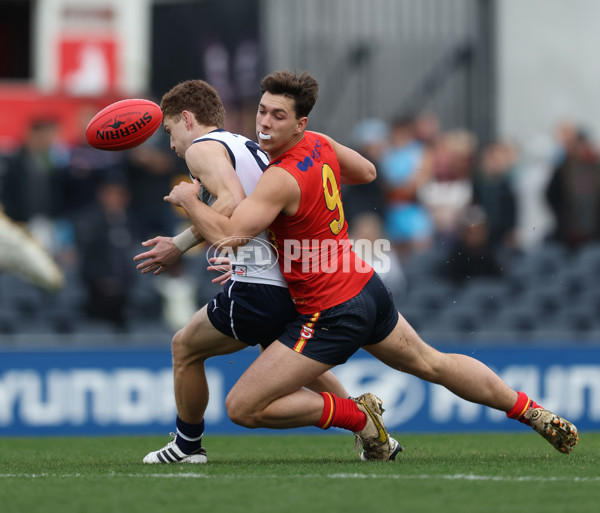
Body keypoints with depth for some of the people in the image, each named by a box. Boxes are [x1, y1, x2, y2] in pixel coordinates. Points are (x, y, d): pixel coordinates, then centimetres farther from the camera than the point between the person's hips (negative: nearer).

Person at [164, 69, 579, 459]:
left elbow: (230, 235, -32)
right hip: (367, 287, 9)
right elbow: (367, 170, 23)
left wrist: (187, 199, -16)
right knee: (433, 364, 28)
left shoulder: (282, 179, -24)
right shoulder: (320, 143, 1)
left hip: (331, 314, -9)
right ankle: (535, 413, 35)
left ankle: (355, 414, -1)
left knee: (242, 408, -8)